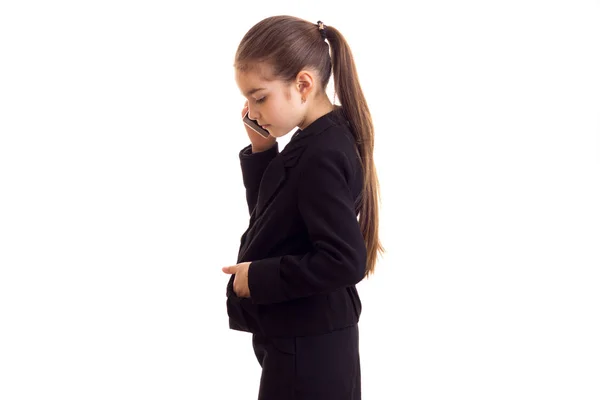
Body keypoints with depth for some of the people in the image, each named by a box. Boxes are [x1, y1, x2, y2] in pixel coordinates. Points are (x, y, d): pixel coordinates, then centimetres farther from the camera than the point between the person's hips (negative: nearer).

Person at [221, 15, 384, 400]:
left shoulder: (321, 155, -23)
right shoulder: (316, 142, 6)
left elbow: (344, 261, -28)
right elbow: (269, 212, 16)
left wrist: (259, 277, -19)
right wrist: (261, 152, 1)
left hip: (308, 350, -10)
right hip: (301, 339, 10)